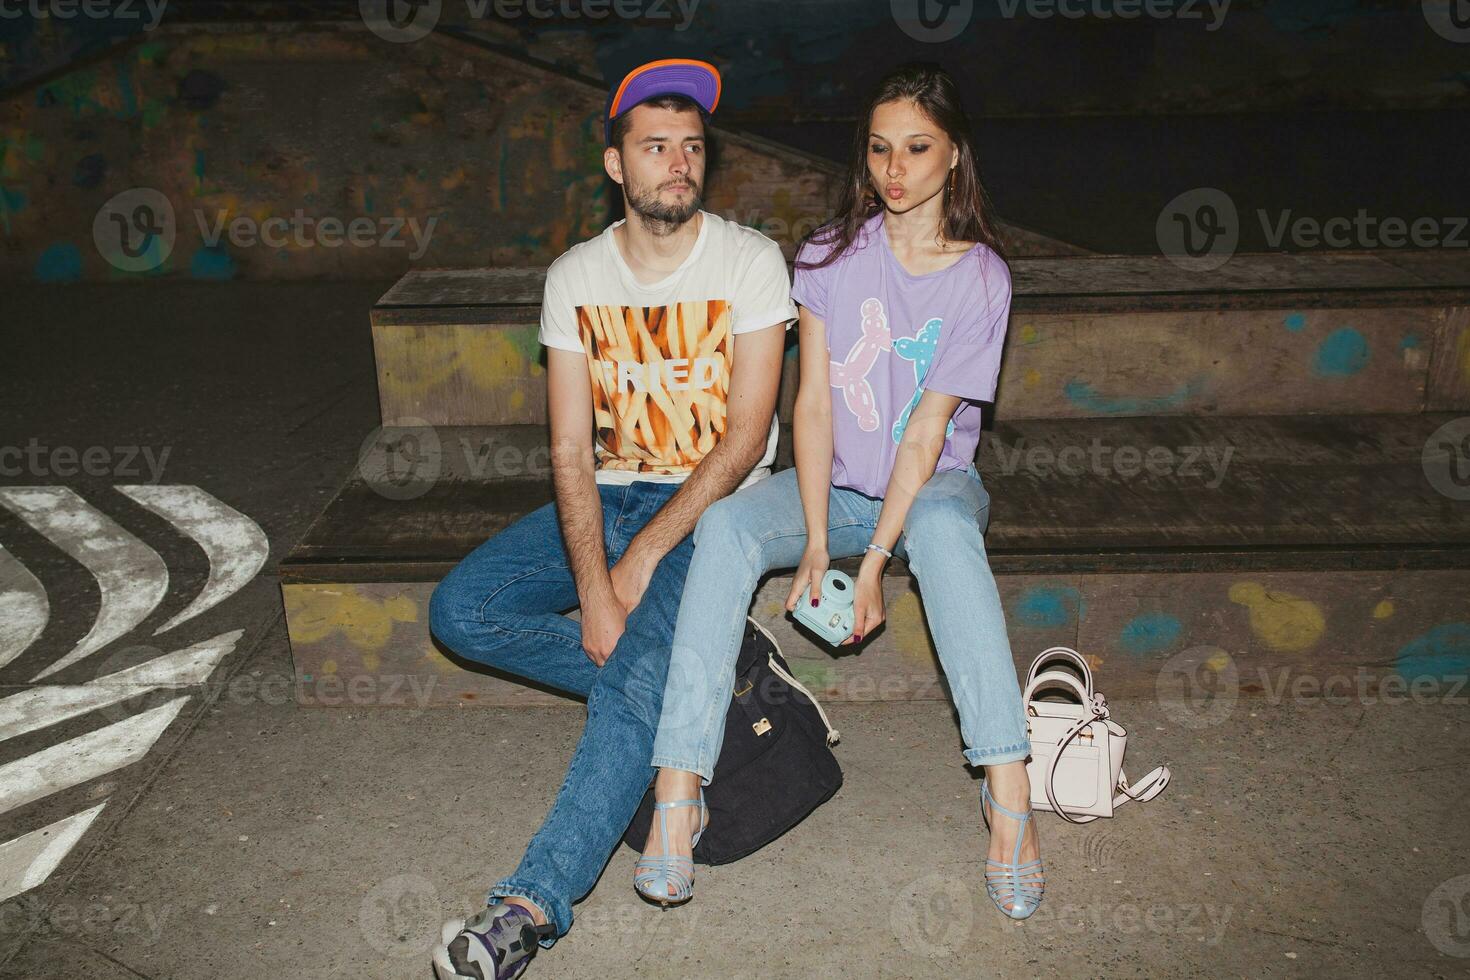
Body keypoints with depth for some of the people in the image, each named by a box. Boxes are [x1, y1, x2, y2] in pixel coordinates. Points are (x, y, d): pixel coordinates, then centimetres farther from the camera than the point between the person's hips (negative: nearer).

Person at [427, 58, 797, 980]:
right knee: (462, 608, -13)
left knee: (640, 679, -27)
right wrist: (592, 586, -19)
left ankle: (534, 905, -24)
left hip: (712, 505, -5)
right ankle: (688, 675, -8)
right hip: (607, 498, 5)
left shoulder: (751, 261, -8)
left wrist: (643, 557, -19)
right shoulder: (575, 277, 2)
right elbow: (572, 452, -3)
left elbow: (745, 438, -13)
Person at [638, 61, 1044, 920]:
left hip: (932, 486, -1)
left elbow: (926, 434, -13)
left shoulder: (981, 277, -6)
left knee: (944, 526, -38)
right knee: (725, 524, -29)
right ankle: (678, 794, -31)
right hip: (835, 484, 2)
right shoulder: (832, 254, 0)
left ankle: (1009, 787, -38)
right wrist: (817, 544, -19)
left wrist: (871, 565, -23)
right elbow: (814, 402, -7)